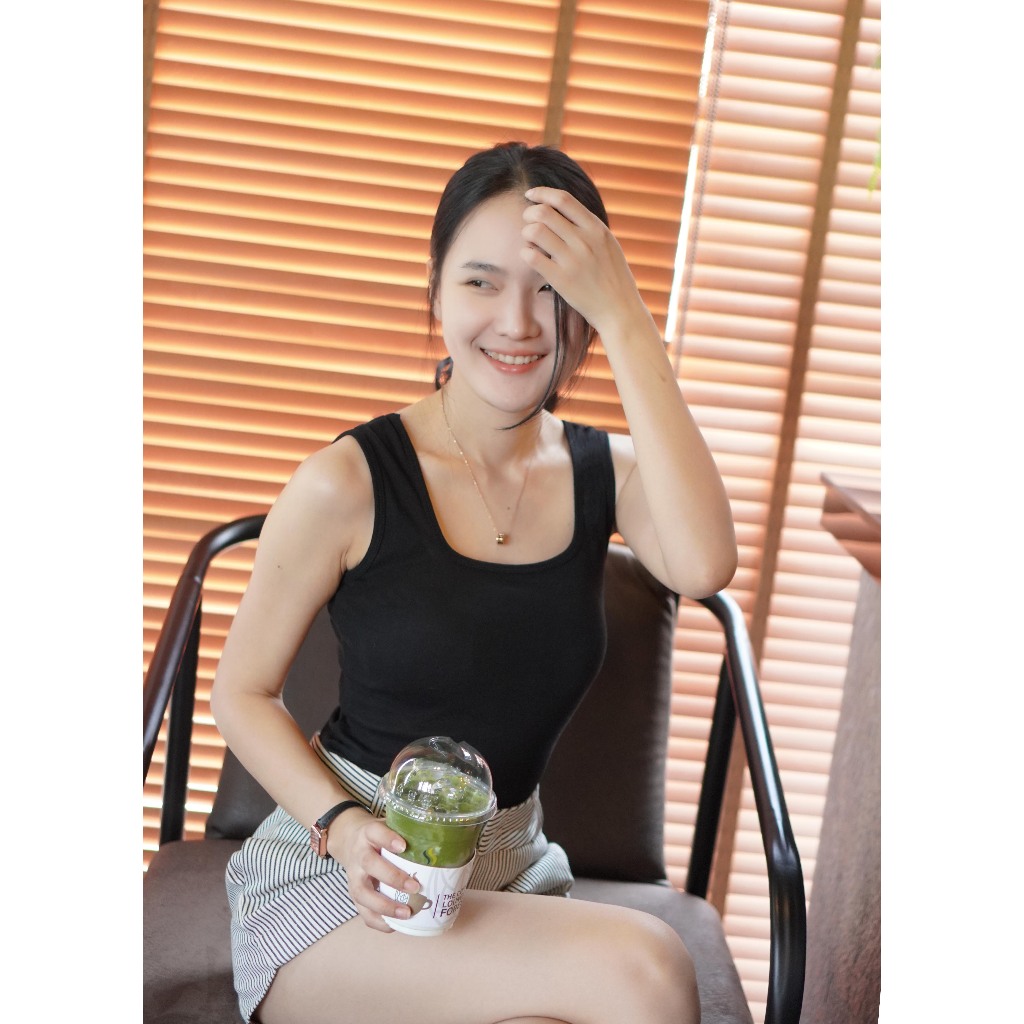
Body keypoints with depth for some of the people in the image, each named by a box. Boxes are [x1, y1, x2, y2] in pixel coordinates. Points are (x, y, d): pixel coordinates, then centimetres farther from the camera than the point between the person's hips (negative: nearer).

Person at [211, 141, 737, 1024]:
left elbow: (704, 567, -23)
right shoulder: (347, 484, -11)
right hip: (331, 881, -3)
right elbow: (243, 692, -2)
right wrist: (344, 826, -19)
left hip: (508, 876, 4)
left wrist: (627, 323, -23)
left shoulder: (607, 471, 0)